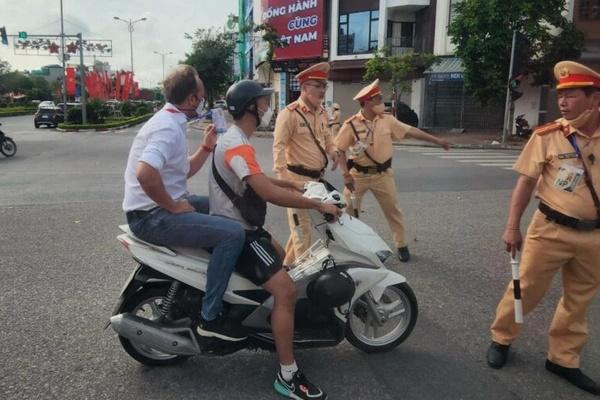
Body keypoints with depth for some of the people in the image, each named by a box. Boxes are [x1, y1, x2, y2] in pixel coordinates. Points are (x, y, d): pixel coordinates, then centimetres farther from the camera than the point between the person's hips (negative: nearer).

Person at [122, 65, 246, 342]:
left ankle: (223, 283, 29)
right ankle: (210, 317, -13)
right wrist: (173, 206, -23)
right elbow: (145, 173, -36)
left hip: (162, 207, 11)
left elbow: (184, 171, 20)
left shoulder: (170, 121, 13)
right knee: (233, 233, -22)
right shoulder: (168, 127, -19)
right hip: (153, 217, -11)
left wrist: (207, 146, 8)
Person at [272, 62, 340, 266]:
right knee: (302, 227, -3)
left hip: (317, 177, 8)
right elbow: (279, 146, -20)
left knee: (303, 224, 18)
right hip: (298, 178, -8)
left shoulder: (322, 113, 11)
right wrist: (283, 177, -29)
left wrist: (332, 151, 3)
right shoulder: (289, 113, -14)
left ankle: (288, 263, 34)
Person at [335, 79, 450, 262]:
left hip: (382, 174, 2)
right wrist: (346, 175, -17)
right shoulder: (351, 125, -12)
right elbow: (339, 149, -10)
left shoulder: (387, 120, -3)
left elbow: (411, 131, 2)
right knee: (349, 211, 5)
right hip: (358, 175, -2)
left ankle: (401, 245, 24)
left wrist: (437, 140, 3)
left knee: (393, 210, 9)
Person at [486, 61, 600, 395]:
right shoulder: (547, 135, -9)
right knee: (527, 289, 7)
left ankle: (563, 359, 31)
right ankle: (501, 338, 29)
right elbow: (526, 182, -4)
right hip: (551, 229, -3)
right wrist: (513, 226, -6)